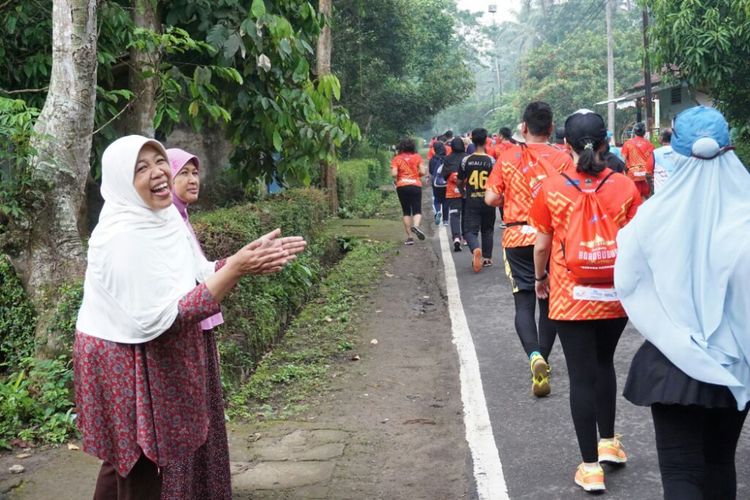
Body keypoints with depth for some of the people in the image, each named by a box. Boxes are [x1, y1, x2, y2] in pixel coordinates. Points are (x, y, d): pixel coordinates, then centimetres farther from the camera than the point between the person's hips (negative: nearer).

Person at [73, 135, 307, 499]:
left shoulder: (162, 217, 1)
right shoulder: (123, 236, -26)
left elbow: (197, 276, 6)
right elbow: (160, 318, -29)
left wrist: (248, 259, -9)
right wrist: (235, 268, -31)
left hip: (156, 357, 9)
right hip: (126, 362, -9)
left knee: (124, 461, 22)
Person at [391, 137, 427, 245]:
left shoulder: (396, 158, 1)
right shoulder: (417, 157, 3)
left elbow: (394, 174, -11)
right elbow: (423, 172, -4)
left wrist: (396, 179, 10)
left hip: (402, 186, 0)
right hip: (416, 185, 0)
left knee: (406, 212, 8)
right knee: (417, 210, 3)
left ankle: (409, 237, 4)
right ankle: (415, 225, -28)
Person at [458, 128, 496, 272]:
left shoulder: (466, 160, -5)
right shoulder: (491, 160, -8)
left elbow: (459, 182, 4)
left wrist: (464, 190, 25)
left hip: (471, 201, -1)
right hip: (487, 200, 1)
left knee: (470, 230, 1)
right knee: (487, 229, 18)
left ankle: (475, 249, -28)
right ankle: (487, 258, 23)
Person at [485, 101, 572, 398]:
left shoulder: (508, 158, -1)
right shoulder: (562, 159, -4)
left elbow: (490, 198, -2)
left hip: (517, 237, 0)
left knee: (524, 302, 2)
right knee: (548, 301, 14)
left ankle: (535, 356, -21)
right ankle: (543, 360, 19)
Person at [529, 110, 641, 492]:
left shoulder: (551, 189, -10)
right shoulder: (624, 186, -6)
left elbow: (541, 246, -4)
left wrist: (540, 279, 14)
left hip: (571, 298, -2)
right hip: (616, 296, 2)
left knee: (582, 375, 5)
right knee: (604, 364, 24)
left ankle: (590, 467, 9)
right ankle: (608, 443, 35)